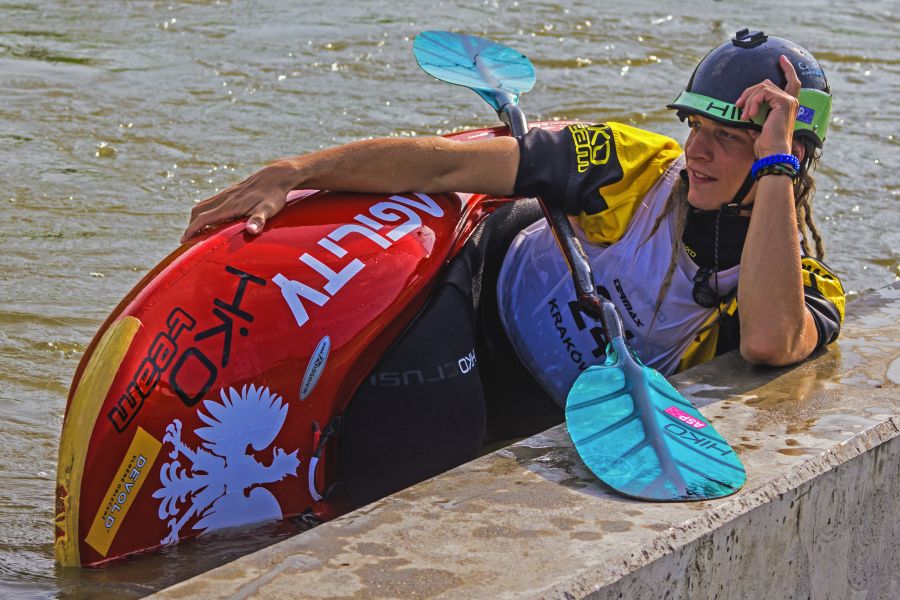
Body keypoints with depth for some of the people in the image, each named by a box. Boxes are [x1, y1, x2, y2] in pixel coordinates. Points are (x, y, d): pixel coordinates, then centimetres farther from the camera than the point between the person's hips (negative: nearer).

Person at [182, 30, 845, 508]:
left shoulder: (805, 285, -13)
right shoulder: (642, 165, -12)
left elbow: (768, 342, -39)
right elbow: (449, 163, -13)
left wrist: (776, 162, -36)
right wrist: (295, 171, -20)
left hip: (548, 416, 0)